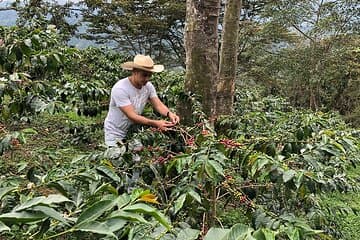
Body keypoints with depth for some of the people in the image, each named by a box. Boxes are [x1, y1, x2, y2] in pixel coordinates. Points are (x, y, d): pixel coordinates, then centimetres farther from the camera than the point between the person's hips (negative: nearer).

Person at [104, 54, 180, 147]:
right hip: (115, 135, -5)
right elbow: (132, 116, -31)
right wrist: (156, 123, -40)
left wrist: (169, 113, -32)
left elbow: (158, 105, -10)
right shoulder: (120, 89, -26)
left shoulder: (148, 86, -7)